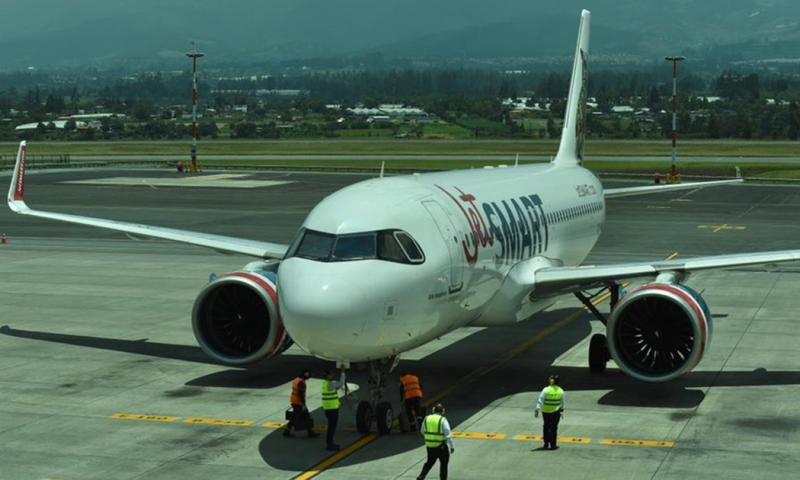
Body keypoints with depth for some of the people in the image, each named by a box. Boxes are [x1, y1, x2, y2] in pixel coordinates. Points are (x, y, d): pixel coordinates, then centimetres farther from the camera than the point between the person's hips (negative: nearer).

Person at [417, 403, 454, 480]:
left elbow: (422, 431, 13)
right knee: (443, 464, 14)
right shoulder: (443, 420, -14)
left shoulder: (426, 419, -1)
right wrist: (452, 447, -9)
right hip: (441, 447, -4)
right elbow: (448, 435, -16)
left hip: (429, 446, 4)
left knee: (429, 463, 22)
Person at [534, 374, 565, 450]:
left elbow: (540, 401, -14)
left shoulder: (546, 390, -10)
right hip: (556, 412, 1)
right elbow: (562, 403, 7)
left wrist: (537, 410, -15)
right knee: (554, 428, 7)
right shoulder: (561, 391, -2)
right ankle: (553, 445, 7)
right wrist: (562, 411, 20)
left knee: (546, 427, 16)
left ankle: (546, 444, 22)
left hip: (546, 412, -1)